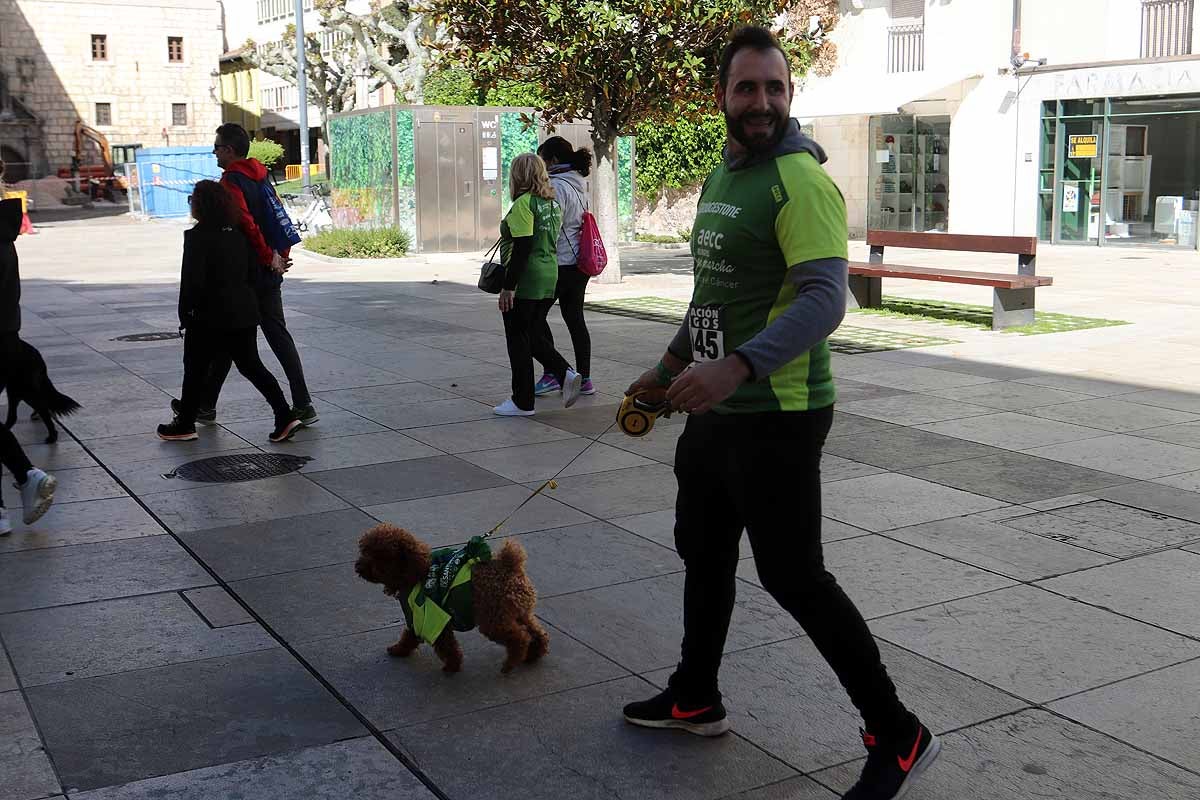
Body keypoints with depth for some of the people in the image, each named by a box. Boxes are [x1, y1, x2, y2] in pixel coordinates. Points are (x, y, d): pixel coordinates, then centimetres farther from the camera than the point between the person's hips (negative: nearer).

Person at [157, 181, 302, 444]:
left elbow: (192, 281, -17)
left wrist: (185, 313, -9)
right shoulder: (237, 234, 7)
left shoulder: (197, 237, -15)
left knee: (196, 369, 9)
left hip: (211, 316, -6)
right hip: (245, 314, 6)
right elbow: (251, 272, 12)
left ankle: (185, 425, 20)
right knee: (251, 365, 11)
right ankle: (285, 415, 2)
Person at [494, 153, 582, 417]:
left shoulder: (524, 203, -15)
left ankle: (522, 402, 9)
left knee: (518, 340, 2)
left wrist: (508, 286, -19)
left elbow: (522, 248, -20)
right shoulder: (552, 202, 12)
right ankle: (566, 373, 0)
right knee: (534, 336, 19)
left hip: (524, 282, -8)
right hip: (549, 277, 9)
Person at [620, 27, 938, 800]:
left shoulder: (800, 182, -16)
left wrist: (735, 367, -38)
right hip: (716, 408, 9)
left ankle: (898, 736, 9)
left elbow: (824, 300, -27)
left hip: (777, 416, -9)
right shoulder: (719, 179, 13)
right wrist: (670, 367, 26)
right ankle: (695, 698, 40)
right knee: (703, 552, 20)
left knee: (793, 575, -5)